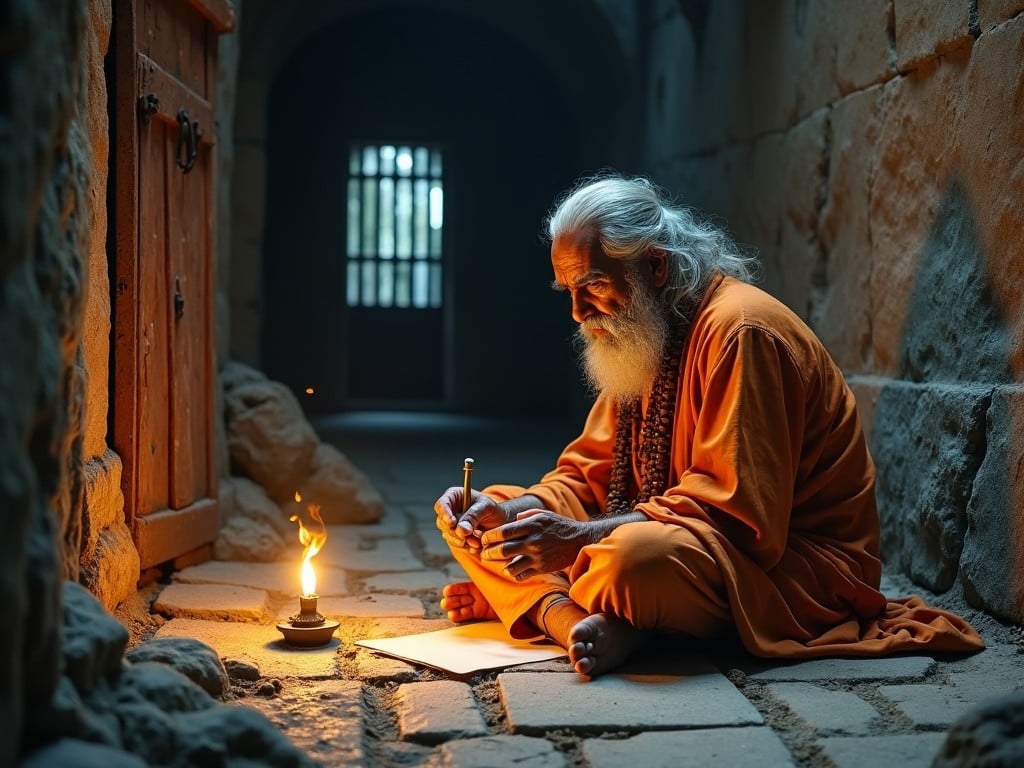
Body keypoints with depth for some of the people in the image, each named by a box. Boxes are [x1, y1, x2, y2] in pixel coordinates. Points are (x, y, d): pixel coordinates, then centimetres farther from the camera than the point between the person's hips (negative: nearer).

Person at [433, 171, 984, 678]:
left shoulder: (741, 330, -19)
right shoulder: (640, 338, 11)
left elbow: (737, 513, -26)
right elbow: (592, 471, 8)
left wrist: (582, 537, -32)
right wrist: (513, 511, -12)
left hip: (796, 564, -9)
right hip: (668, 541, 9)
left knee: (637, 557, -42)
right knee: (483, 519, 3)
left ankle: (541, 605, -12)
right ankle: (576, 623, -21)